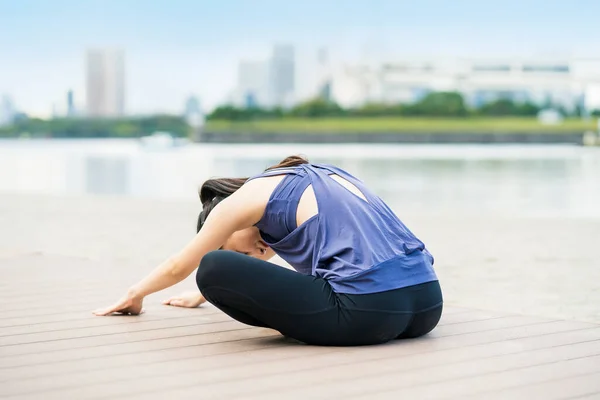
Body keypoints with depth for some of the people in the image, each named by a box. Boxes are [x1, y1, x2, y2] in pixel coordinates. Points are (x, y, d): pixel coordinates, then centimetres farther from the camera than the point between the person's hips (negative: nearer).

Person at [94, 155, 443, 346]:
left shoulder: (246, 197, 10)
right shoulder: (321, 176, 31)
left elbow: (180, 266, 25)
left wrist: (136, 294, 46)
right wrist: (204, 295, 62)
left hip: (368, 312, -7)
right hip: (427, 304, 8)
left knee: (212, 268, -1)